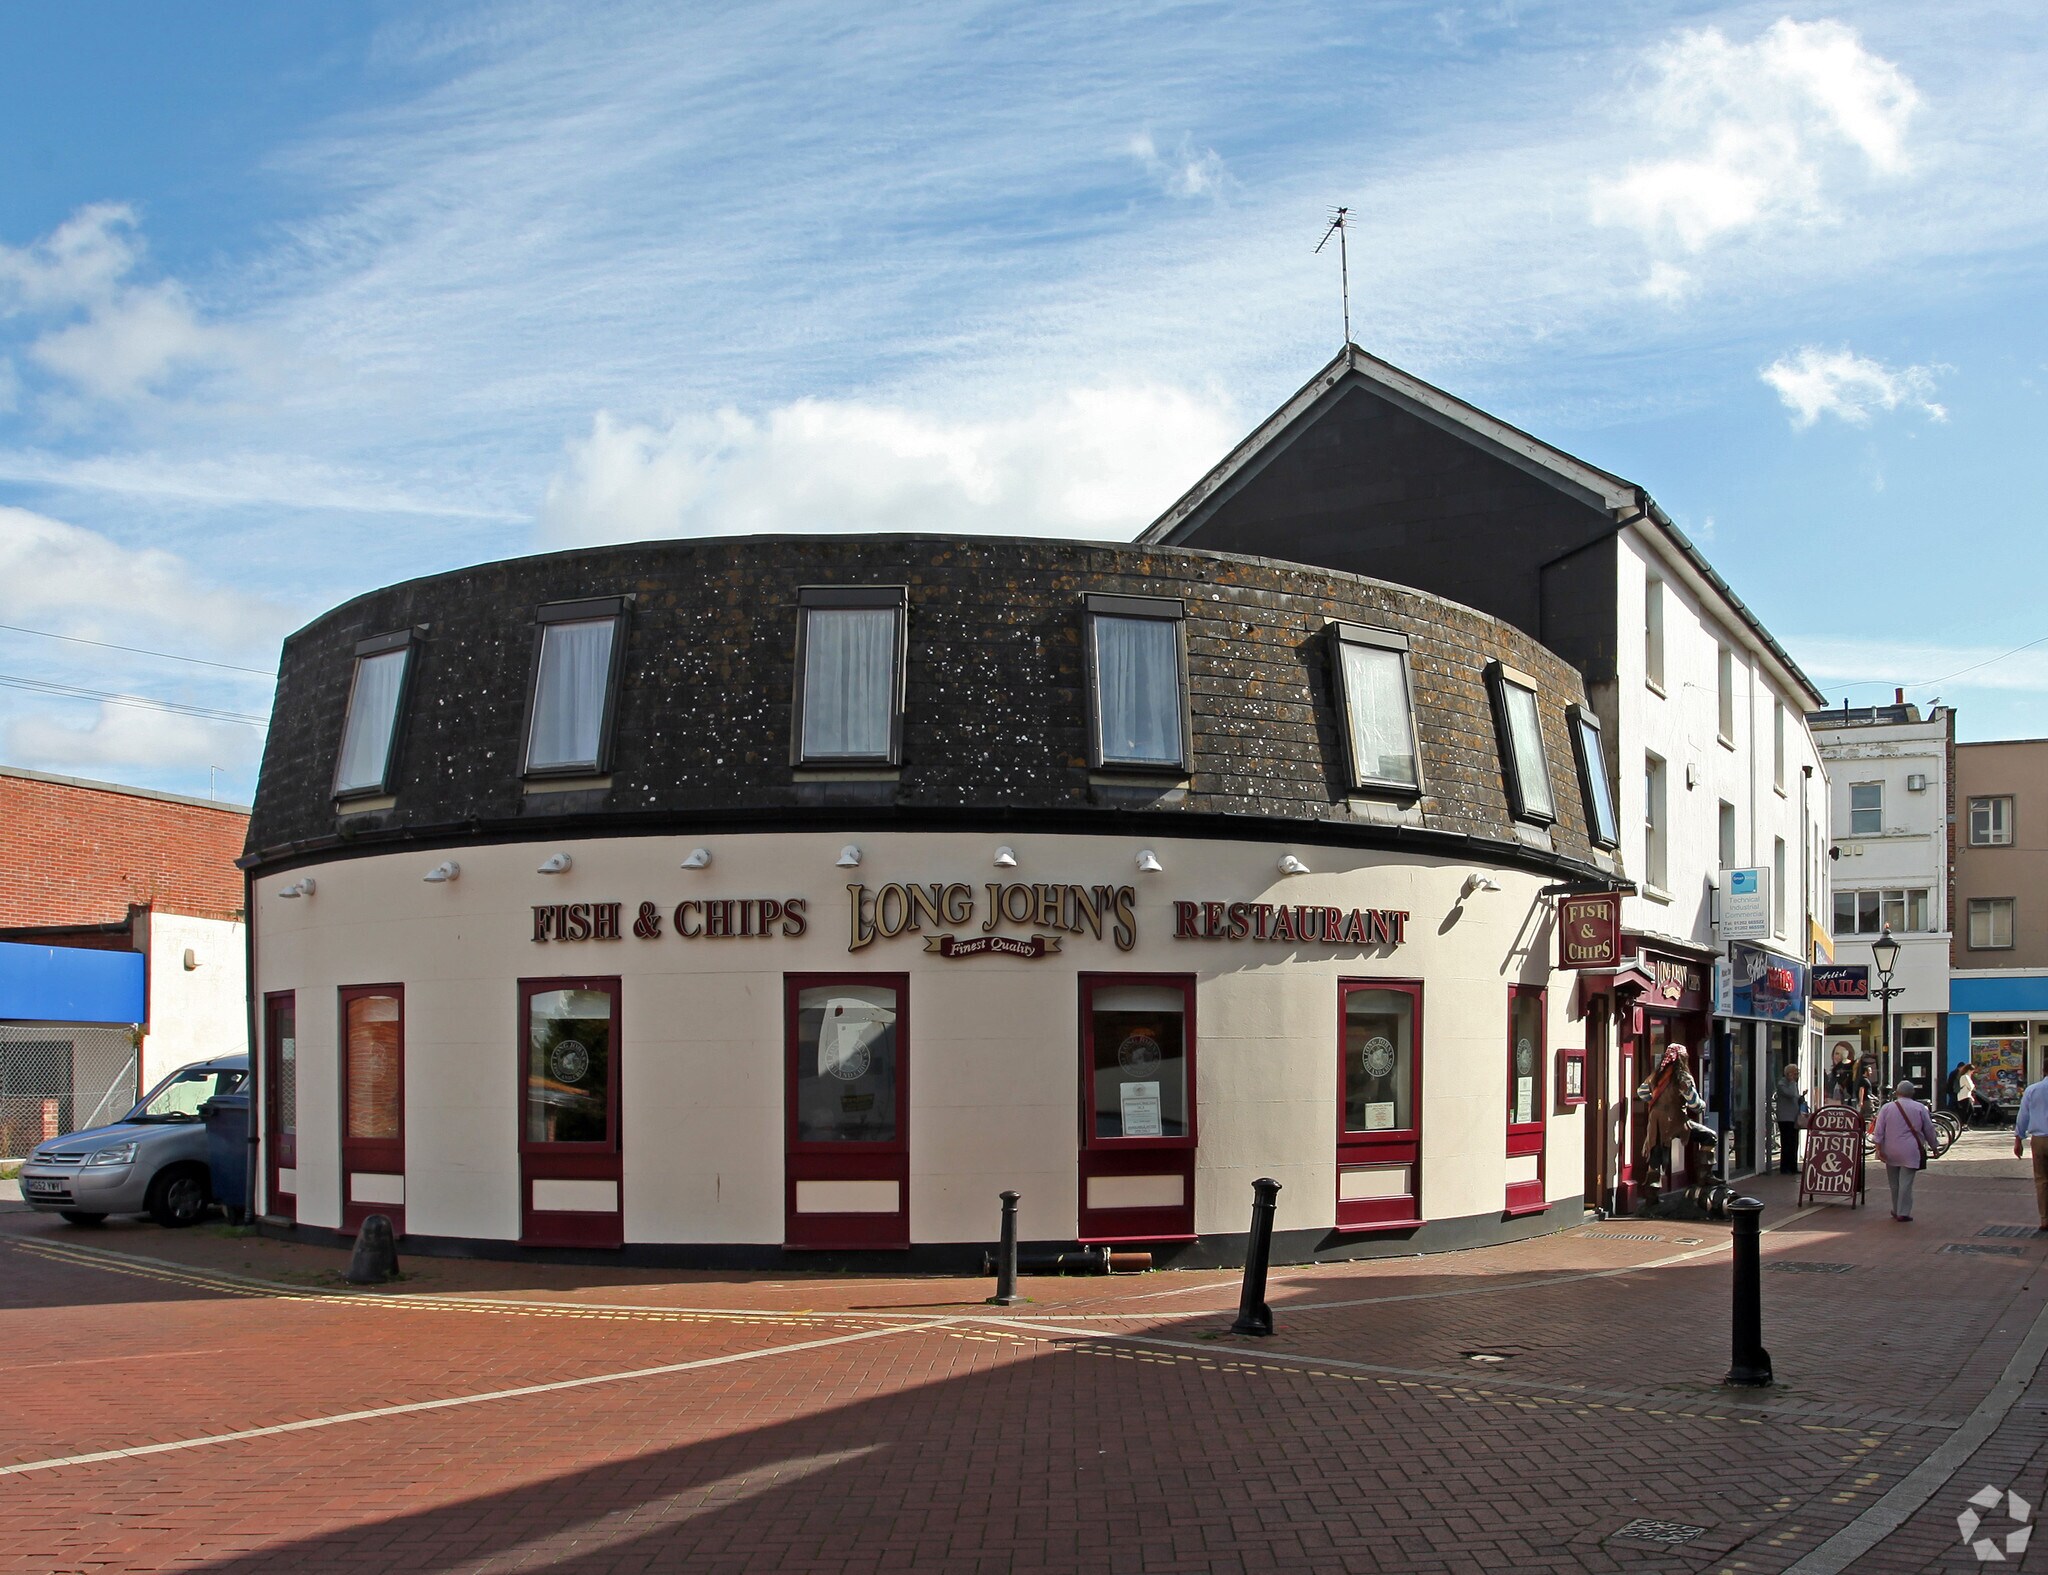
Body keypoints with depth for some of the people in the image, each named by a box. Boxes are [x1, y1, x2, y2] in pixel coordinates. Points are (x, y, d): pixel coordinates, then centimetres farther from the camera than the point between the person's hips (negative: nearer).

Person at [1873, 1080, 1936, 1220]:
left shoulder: (1887, 1108, 1)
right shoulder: (1920, 1108, 0)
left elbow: (1879, 1131, -3)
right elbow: (1929, 1129, 7)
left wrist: (1879, 1148, -2)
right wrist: (1933, 1146, 19)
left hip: (1891, 1152, 2)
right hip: (1911, 1151, -2)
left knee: (1894, 1183, 13)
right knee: (1906, 1182, -2)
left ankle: (1896, 1211, 22)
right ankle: (1903, 1212, -4)